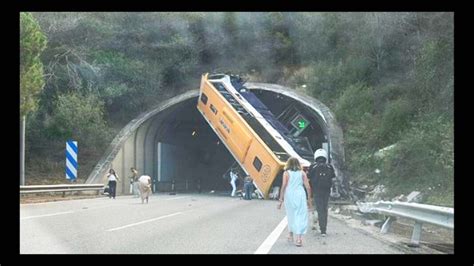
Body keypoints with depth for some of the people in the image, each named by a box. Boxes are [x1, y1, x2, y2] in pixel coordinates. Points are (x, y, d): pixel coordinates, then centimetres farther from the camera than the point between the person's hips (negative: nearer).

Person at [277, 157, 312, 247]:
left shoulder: (286, 173, 2)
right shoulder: (302, 173, 6)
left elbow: (284, 186, -5)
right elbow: (308, 187, 3)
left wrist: (281, 200, -2)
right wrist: (309, 199, 12)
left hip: (289, 196, 0)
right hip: (300, 196, 0)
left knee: (291, 215, 17)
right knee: (300, 216, -2)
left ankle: (290, 235, 31)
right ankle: (299, 238, -14)